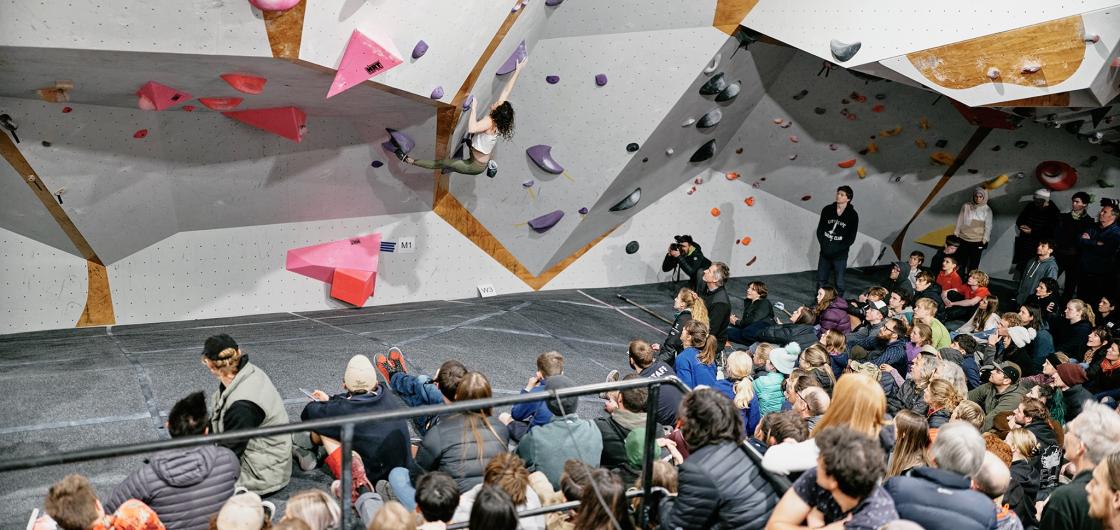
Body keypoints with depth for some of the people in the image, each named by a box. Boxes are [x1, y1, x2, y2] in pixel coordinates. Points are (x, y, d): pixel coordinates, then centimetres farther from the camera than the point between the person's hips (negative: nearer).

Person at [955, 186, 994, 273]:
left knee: (973, 264, 2)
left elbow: (988, 226, -2)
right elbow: (959, 222, 6)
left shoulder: (987, 210, -2)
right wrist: (955, 235, 6)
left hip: (977, 241, -1)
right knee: (961, 263, 4)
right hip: (963, 240, 1)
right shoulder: (966, 206, 1)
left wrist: (984, 240, -7)